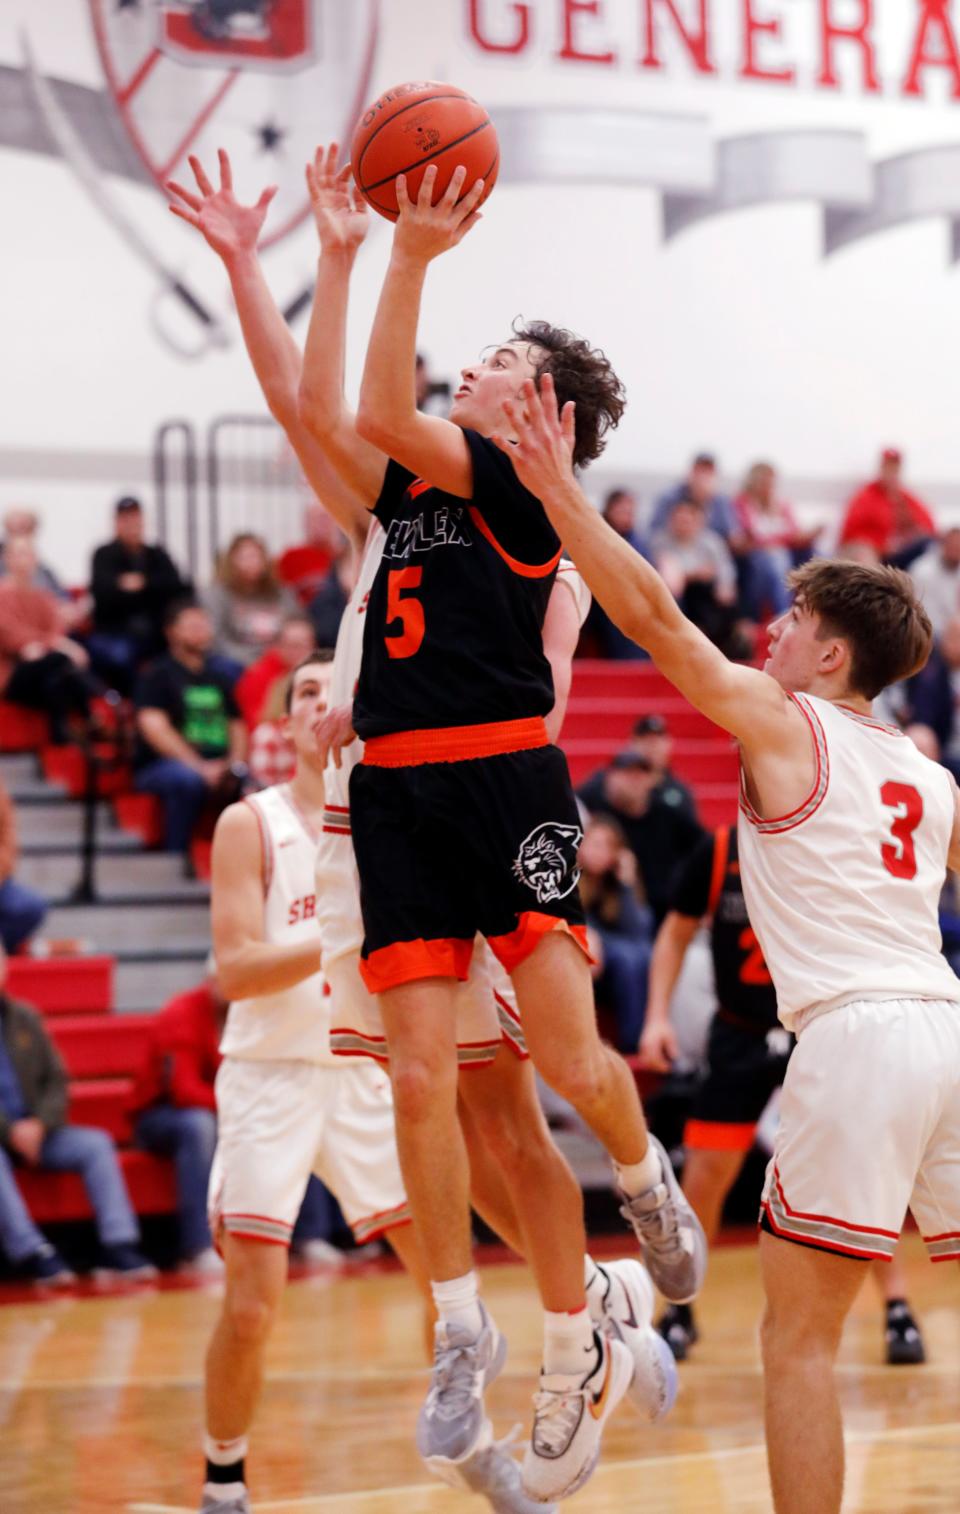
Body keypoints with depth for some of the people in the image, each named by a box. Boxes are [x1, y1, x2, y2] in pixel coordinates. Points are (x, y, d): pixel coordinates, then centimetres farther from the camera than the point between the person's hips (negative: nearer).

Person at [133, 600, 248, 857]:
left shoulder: (217, 678, 22)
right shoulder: (157, 675, 3)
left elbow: (237, 726, 21)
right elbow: (153, 727, -9)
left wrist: (235, 764, -1)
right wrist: (200, 767, -17)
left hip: (217, 765, 5)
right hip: (159, 766, -5)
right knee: (188, 779, -39)